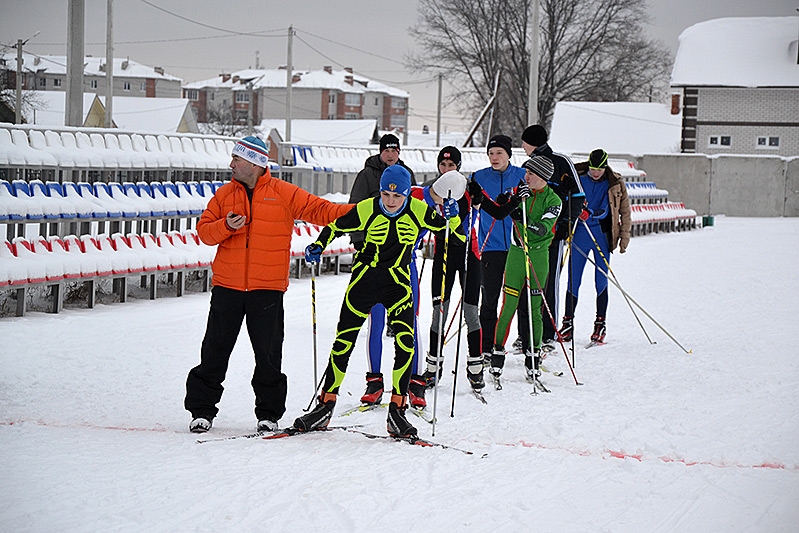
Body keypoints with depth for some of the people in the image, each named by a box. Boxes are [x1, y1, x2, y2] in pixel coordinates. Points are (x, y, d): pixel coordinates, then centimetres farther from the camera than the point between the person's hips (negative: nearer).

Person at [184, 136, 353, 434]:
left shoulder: (283, 194, 0)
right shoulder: (225, 194, 9)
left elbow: (320, 210, -3)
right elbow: (204, 231, 7)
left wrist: (357, 212, -17)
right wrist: (226, 226, -14)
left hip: (267, 289, -2)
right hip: (227, 286, 2)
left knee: (268, 354, 2)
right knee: (215, 351, 4)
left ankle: (269, 412, 14)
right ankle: (202, 409, 13)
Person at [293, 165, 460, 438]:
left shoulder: (417, 211, -9)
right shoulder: (366, 210, -12)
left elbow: (447, 226, 6)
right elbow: (336, 226, 1)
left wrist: (452, 214, -16)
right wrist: (318, 246, -15)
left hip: (398, 284, 0)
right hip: (363, 282, 0)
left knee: (406, 343, -15)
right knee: (343, 343, 3)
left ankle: (397, 412, -7)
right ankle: (325, 407, 15)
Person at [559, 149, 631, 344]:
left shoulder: (615, 184, 2)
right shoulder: (577, 179, 0)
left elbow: (625, 211, 7)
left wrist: (624, 237, 2)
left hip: (603, 235, 0)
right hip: (579, 233, 0)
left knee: (601, 281, 2)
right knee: (573, 280, -1)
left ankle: (600, 324, 11)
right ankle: (568, 324, 6)